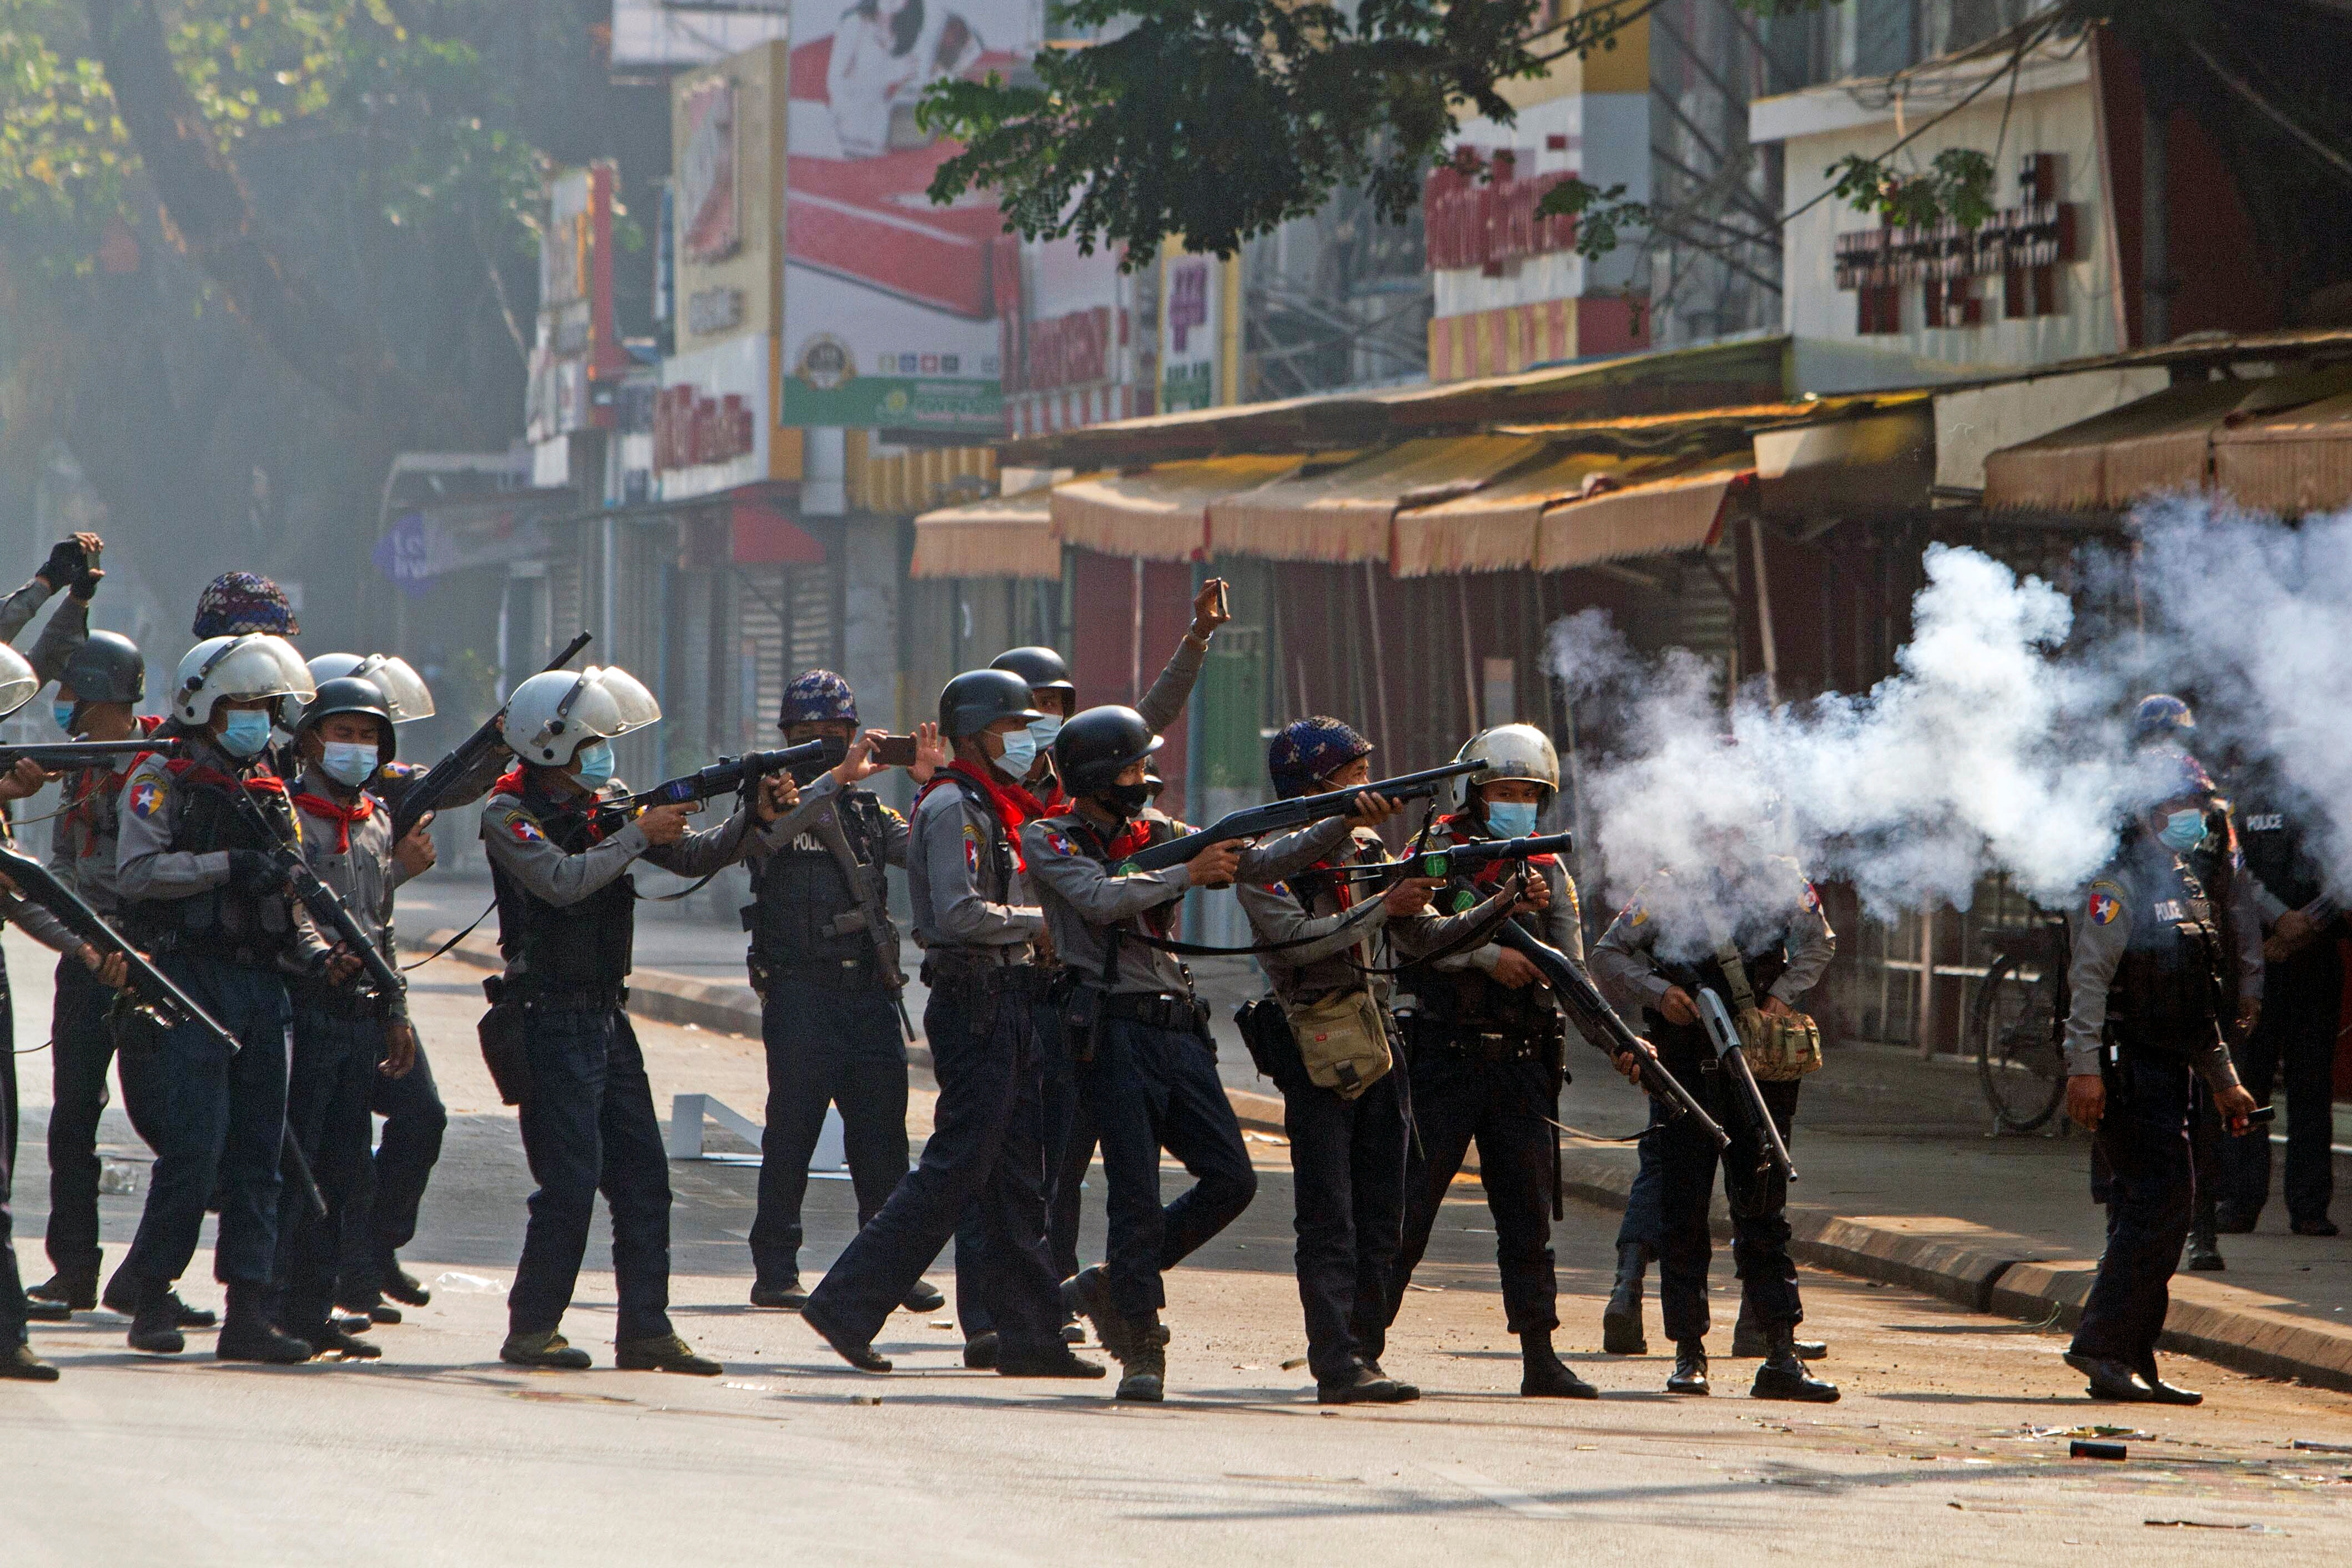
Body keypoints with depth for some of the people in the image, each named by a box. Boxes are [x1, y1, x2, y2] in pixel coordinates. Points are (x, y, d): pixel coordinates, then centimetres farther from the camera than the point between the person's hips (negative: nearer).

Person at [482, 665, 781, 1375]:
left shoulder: (603, 805, 11)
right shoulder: (509, 814, -8)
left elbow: (694, 856, 7)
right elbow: (562, 879, -24)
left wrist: (754, 817, -9)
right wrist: (638, 834, -16)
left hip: (606, 1016, 7)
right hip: (552, 1018, -7)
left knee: (642, 1176, 4)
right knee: (570, 1180, -9)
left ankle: (647, 1331, 7)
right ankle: (531, 1330, 0)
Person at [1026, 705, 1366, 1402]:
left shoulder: (1156, 835, 16)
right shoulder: (1049, 842, 1)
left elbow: (1258, 862, 9)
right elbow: (1100, 899, -17)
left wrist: (1344, 823, -2)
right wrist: (1187, 873, -11)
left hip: (1178, 1031, 6)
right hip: (1113, 1030, -6)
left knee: (1231, 1180, -1)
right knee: (1137, 1194, -8)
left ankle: (1113, 1283, 15)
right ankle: (1141, 1348, 1)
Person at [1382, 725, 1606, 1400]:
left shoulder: (1548, 869, 13)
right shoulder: (1442, 849, 2)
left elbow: (1569, 965, 5)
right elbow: (1412, 926, -15)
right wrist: (1490, 953, -20)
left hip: (1522, 1059, 4)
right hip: (1446, 1057, -4)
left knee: (1529, 1209, 5)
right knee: (1410, 1199, -4)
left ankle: (1540, 1356, 7)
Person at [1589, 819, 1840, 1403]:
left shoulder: (1781, 881, 2)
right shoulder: (1671, 888, -1)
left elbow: (1818, 943, 10)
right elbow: (1608, 955, 4)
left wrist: (1782, 996, -6)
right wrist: (1659, 991, -12)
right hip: (1685, 1066, -1)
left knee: (1764, 1215, 1)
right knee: (1683, 1215, 1)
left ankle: (1780, 1354, 0)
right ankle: (1688, 1354, 8)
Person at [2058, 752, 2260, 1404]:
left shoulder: (2185, 887, 21)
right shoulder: (2118, 885, -9)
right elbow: (2089, 977, -18)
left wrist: (2223, 1080, 27)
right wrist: (2084, 1066, -26)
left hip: (2167, 1074, 9)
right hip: (2127, 1071, -9)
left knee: (2148, 1212, 9)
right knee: (2163, 1198, -15)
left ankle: (2128, 1361, 12)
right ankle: (2104, 1346, -14)